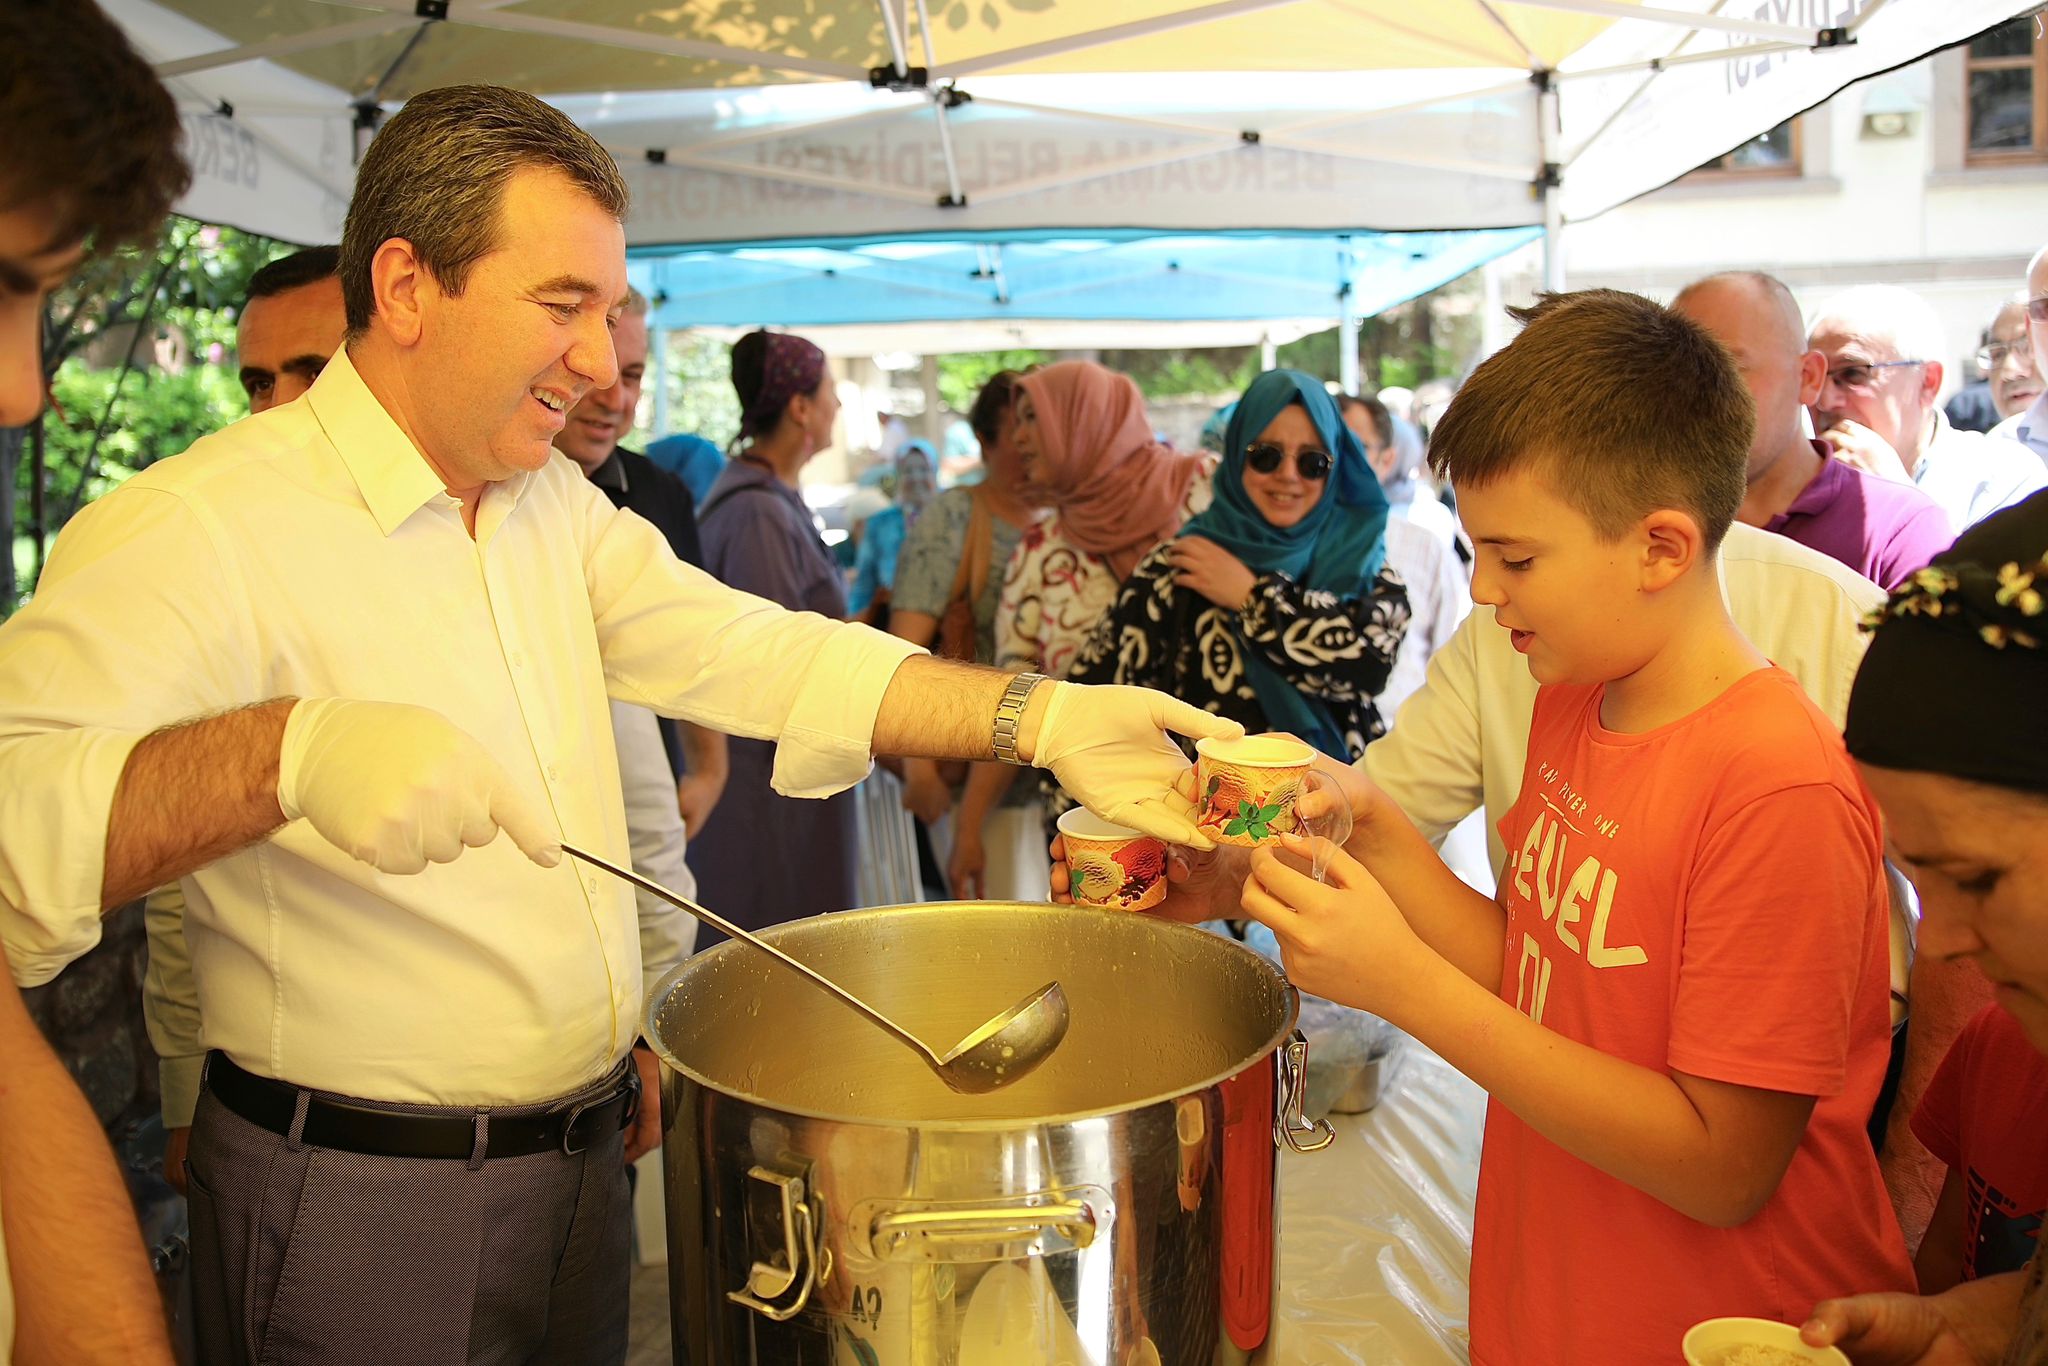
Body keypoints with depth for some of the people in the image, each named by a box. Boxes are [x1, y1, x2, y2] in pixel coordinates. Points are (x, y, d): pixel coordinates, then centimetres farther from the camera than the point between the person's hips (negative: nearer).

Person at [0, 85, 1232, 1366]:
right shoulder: (201, 528, -18)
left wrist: (1045, 719, -11)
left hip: (586, 1154, 7)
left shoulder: (558, 505, 6)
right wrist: (285, 752, -45)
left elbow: (751, 652, -1)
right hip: (355, 1208, -6)